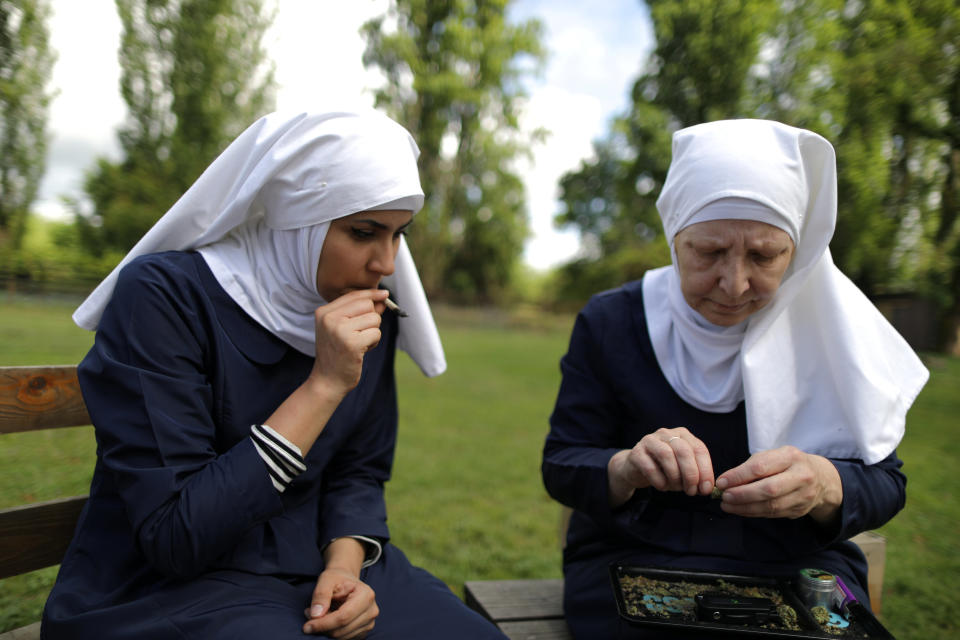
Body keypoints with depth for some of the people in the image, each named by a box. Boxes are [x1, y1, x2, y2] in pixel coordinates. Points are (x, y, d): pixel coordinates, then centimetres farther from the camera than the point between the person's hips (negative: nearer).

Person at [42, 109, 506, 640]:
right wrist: (323, 385, -28)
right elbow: (174, 536, -22)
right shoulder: (162, 294, -19)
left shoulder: (371, 315, -3)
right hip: (168, 592, -4)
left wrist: (345, 564, -14)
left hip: (317, 568, 5)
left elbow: (359, 473, 5)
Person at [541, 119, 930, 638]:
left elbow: (884, 482, -2)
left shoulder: (829, 328, -2)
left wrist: (825, 487, -25)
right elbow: (560, 466, -5)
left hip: (796, 566, 3)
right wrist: (625, 468, -28)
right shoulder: (610, 322, -5)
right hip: (632, 557, -2)